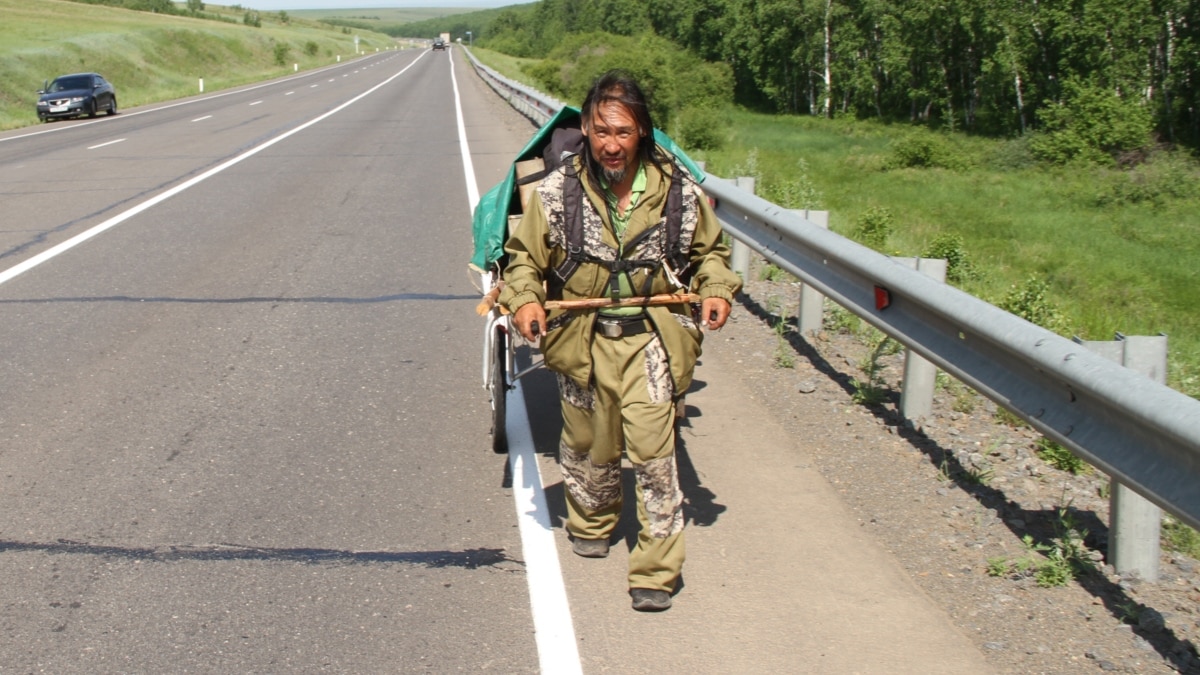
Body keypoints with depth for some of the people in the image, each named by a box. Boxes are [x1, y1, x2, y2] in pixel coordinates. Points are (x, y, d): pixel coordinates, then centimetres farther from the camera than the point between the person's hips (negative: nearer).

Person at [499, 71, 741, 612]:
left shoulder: (678, 188, -4)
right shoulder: (557, 191, -7)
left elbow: (709, 250, 12)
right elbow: (524, 257, 3)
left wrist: (716, 289, -7)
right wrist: (524, 299, -16)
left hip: (650, 339, -1)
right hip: (582, 339, 1)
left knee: (653, 450, -8)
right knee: (590, 446, 16)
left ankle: (657, 570, 3)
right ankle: (591, 522, 47)